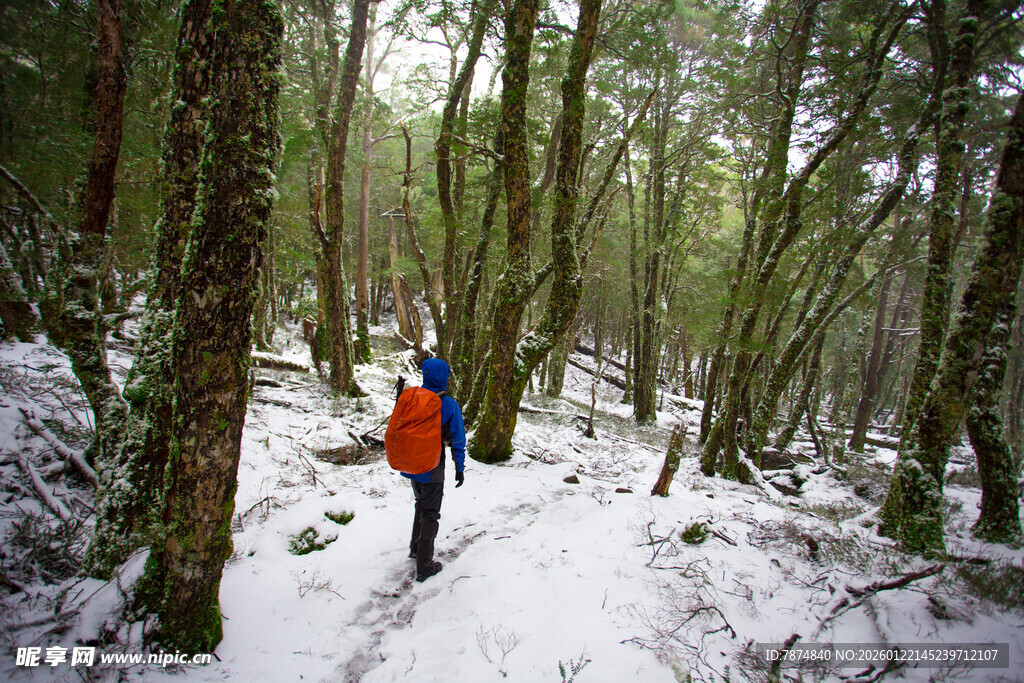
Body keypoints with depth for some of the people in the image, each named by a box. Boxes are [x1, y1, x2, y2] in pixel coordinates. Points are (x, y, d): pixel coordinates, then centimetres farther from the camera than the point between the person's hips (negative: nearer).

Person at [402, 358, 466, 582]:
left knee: (421, 504, 26)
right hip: (432, 469, -4)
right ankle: (424, 566, 13)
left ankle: (416, 548, 41)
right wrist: (460, 468, 2)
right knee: (430, 513, 8)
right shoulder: (449, 405, -15)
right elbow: (457, 440, -9)